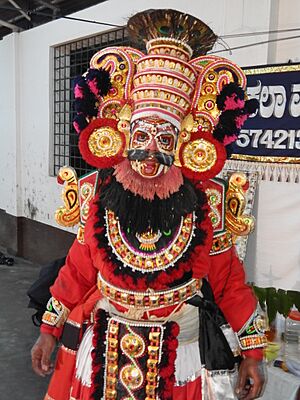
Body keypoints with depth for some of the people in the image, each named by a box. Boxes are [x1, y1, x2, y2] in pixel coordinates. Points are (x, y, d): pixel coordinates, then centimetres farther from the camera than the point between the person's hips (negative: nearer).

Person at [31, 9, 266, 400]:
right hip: (105, 349, 2)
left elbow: (228, 279, -5)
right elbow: (78, 271, 2)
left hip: (186, 351, -1)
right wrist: (50, 331, 5)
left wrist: (252, 352, -3)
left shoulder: (206, 199, -12)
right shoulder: (97, 193, -8)